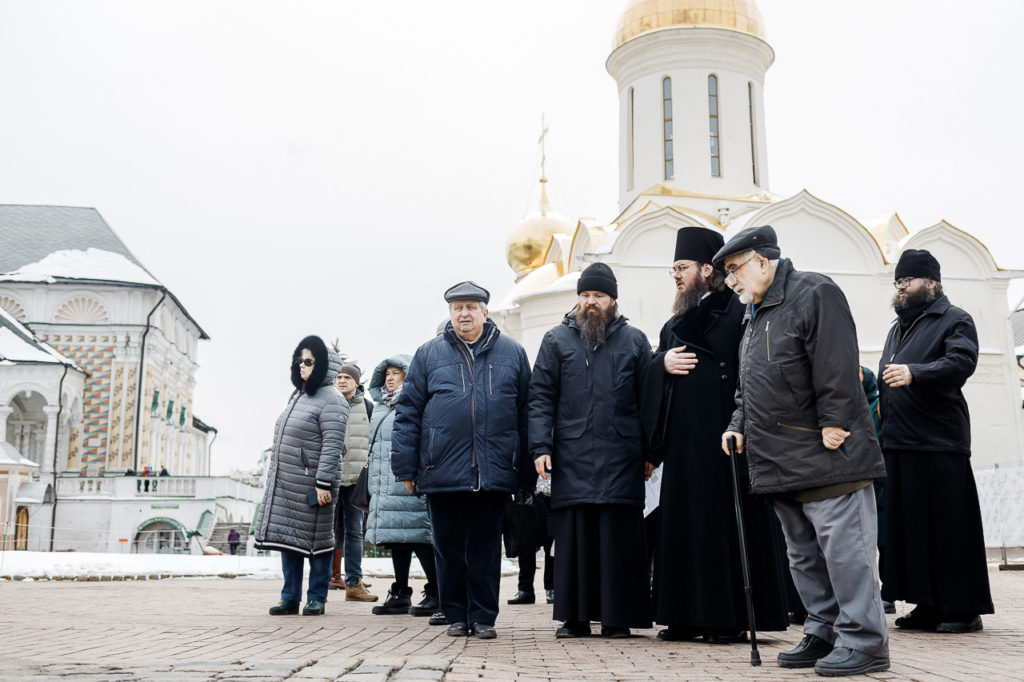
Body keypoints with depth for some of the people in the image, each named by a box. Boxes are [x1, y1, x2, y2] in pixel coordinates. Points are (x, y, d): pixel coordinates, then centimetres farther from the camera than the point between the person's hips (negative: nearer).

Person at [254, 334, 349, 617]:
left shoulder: (331, 400, -11)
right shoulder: (298, 395, 17)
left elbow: (332, 446, -18)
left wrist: (323, 483, -22)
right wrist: (274, 474, 23)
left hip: (311, 484, -8)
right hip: (285, 482, 8)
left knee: (315, 539, 1)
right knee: (287, 537, 9)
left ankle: (316, 598, 11)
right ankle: (290, 597, 18)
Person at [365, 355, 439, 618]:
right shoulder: (382, 407, 21)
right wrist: (372, 487, 23)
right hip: (386, 488, 8)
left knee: (418, 537, -8)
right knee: (396, 539, 11)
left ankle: (436, 594, 0)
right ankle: (400, 594, 18)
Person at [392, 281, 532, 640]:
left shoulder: (512, 353, 9)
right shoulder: (428, 354, 8)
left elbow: (526, 412, 9)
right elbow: (408, 412, 6)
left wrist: (527, 471, 5)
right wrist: (406, 466, -1)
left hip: (493, 473, 0)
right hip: (442, 472, 0)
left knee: (486, 549, 6)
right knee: (448, 548, 8)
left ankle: (483, 617, 17)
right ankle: (456, 615, 21)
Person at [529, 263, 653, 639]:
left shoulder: (634, 341, 12)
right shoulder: (557, 340, 11)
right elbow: (541, 397, 7)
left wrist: (651, 452, 4)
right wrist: (540, 446, -4)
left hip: (621, 460, 0)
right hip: (571, 458, 0)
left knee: (619, 537, 0)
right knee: (573, 536, 1)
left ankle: (618, 617, 9)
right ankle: (575, 617, 10)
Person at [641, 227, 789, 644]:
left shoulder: (737, 312, -4)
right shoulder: (675, 323, 20)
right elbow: (652, 376, 18)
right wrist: (663, 363, -4)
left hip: (721, 438, -7)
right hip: (683, 441, 7)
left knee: (726, 523, -3)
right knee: (685, 525, 8)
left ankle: (732, 617, 5)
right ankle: (689, 615, 16)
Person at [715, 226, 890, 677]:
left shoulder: (814, 293, -6)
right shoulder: (756, 314, 22)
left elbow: (835, 363, -17)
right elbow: (748, 385, 25)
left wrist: (833, 422, -21)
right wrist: (739, 425, 12)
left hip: (824, 454, -9)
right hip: (780, 462, 10)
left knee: (843, 547, -6)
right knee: (804, 554, 13)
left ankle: (863, 640, 1)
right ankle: (824, 634, 22)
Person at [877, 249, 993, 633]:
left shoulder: (955, 320, 1)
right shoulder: (898, 328, 24)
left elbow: (961, 361, -18)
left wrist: (913, 372, -31)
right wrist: (881, 403, 15)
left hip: (938, 442, -8)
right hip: (899, 443, 8)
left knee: (948, 525, -5)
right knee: (909, 525, 7)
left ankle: (964, 608, 2)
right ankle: (928, 605, 14)